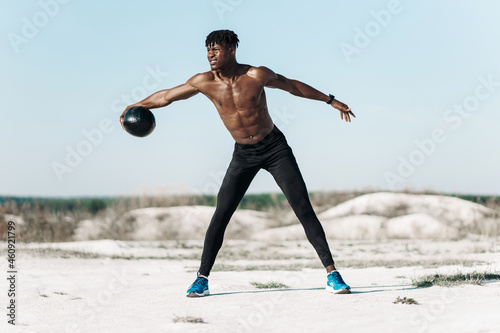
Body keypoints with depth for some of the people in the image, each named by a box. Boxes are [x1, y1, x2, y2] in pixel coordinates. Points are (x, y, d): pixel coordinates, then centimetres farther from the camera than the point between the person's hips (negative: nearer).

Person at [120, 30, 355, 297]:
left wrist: (331, 101, 9)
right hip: (243, 154, 2)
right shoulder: (204, 82, -9)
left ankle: (331, 272, -5)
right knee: (221, 213, -9)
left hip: (275, 147, -2)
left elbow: (291, 85, 2)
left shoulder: (257, 75, -15)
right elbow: (167, 96, 5)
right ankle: (202, 277, 2)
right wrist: (136, 106, 12)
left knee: (303, 209, -9)